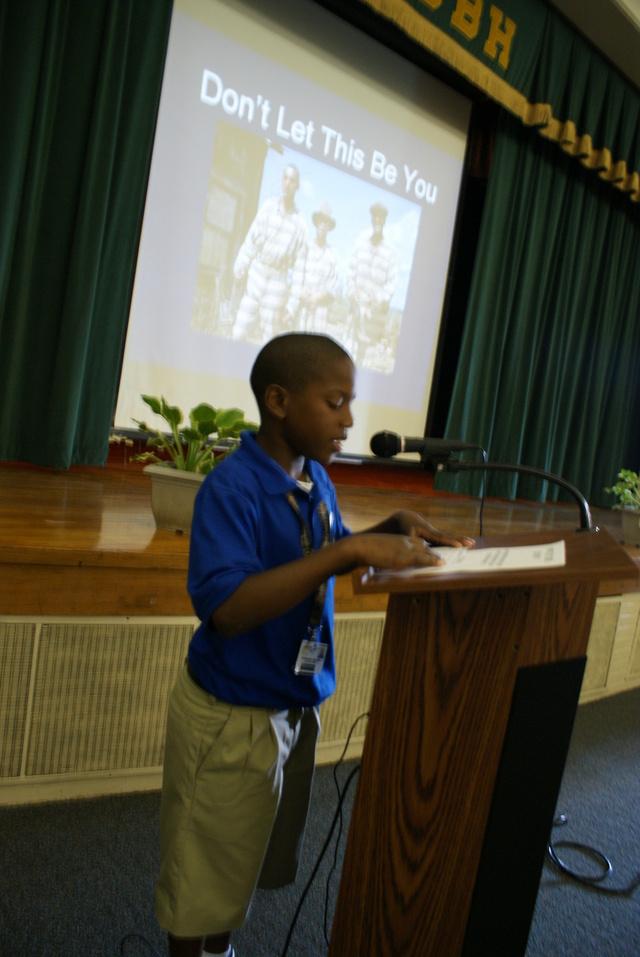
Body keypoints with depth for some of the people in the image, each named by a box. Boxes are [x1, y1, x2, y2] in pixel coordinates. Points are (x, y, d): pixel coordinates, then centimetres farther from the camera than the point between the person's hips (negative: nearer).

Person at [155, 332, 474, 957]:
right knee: (202, 882, 14)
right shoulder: (231, 487, -25)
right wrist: (351, 550, -39)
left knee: (251, 863, 27)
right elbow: (225, 608, -36)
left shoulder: (316, 478, -1)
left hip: (295, 706, 8)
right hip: (232, 716, -8)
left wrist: (392, 531, -5)